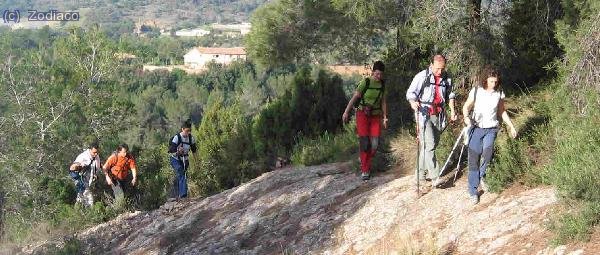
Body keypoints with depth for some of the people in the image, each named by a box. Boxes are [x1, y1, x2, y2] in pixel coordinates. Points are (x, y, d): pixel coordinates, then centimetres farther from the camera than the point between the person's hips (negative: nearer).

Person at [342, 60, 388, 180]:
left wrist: (385, 117, 9)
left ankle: (365, 160, 22)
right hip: (363, 114, -4)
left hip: (375, 116, 4)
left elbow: (383, 102, 12)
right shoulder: (365, 82, -10)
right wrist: (346, 112, -12)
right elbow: (354, 97, -8)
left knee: (375, 143, -4)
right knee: (364, 142, -9)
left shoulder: (382, 84, 4)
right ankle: (365, 170, 1)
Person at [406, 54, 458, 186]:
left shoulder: (446, 79, 8)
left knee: (433, 144, 10)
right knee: (429, 144, -15)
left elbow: (450, 95, 22)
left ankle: (421, 171, 22)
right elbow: (410, 93, -8)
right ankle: (434, 175, -19)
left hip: (438, 116, 6)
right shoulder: (422, 76, -8)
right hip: (424, 115, -6)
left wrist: (452, 111, 16)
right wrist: (413, 103, -28)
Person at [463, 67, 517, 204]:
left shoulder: (499, 94, 3)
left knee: (488, 151, -28)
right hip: (476, 128, -1)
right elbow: (466, 107, 1)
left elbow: (502, 112, 16)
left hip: (491, 129, 1)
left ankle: (481, 176, -2)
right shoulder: (476, 91, -5)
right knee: (474, 160, -3)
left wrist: (511, 126, 14)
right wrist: (466, 117, -19)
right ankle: (473, 192, 5)